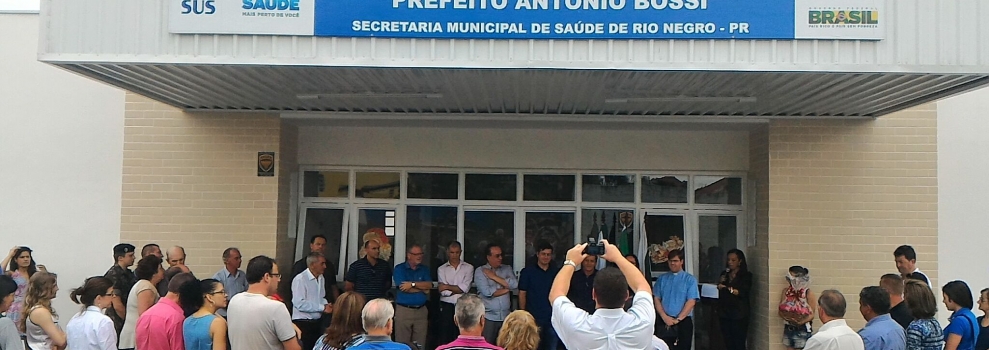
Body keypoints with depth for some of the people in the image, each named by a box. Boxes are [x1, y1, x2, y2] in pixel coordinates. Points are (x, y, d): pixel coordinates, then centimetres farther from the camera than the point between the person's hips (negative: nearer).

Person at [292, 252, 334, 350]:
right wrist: (322, 307, -18)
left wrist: (326, 305, -2)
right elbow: (299, 304, -22)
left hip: (317, 322, 8)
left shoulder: (321, 278, 10)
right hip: (303, 323, -8)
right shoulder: (300, 279, -15)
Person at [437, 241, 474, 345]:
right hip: (446, 306, 1)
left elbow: (465, 288, -8)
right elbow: (444, 292, -4)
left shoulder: (469, 268, 5)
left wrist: (447, 287, -2)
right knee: (444, 338, 1)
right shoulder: (441, 269, 7)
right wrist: (459, 289, -6)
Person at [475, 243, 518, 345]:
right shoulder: (480, 271, -2)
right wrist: (506, 289, -3)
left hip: (506, 317, 3)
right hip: (488, 317, -3)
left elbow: (515, 284, -8)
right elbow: (487, 292, -15)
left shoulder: (507, 269, 10)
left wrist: (494, 277, -7)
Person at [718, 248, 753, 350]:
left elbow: (742, 293, -14)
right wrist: (720, 283, -2)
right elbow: (718, 292, 17)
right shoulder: (725, 274, 13)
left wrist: (727, 288, -26)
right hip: (725, 313, 5)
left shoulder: (746, 275, -2)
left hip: (739, 315, -5)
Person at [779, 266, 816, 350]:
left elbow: (812, 314, -7)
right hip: (788, 328, 4)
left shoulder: (808, 293, -9)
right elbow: (780, 311, 5)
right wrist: (785, 316, -17)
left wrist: (801, 322, -24)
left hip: (803, 330, -4)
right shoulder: (786, 291, 3)